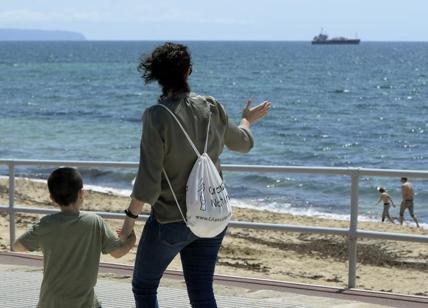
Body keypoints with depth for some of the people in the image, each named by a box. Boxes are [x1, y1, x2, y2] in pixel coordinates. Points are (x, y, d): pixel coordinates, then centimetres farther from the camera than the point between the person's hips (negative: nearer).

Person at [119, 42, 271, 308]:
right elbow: (243, 143, 16)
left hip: (170, 221, -5)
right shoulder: (212, 109, -5)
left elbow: (148, 182, -21)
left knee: (144, 287, 15)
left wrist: (130, 217, -9)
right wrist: (248, 120, 37)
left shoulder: (157, 117, -20)